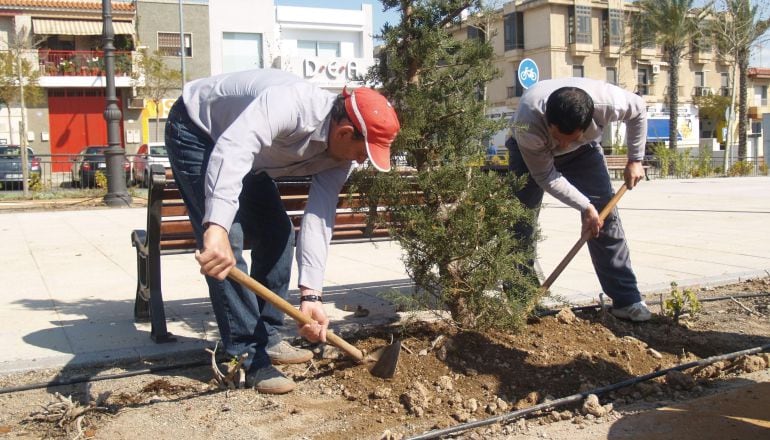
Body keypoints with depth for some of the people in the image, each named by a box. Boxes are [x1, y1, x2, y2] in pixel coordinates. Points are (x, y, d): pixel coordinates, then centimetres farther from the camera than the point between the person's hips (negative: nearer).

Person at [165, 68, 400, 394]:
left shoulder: (340, 156, -14)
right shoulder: (290, 105, -38)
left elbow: (318, 220, -19)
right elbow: (231, 150, -52)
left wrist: (311, 294, -28)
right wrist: (217, 227, -65)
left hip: (248, 154, 8)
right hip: (196, 132, -8)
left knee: (278, 234, 4)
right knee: (227, 242, -18)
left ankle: (266, 337, 17)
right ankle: (247, 355, -9)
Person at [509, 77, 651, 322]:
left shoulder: (607, 102, -38)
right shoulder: (528, 125, -43)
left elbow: (638, 110, -12)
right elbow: (546, 177, -29)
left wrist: (635, 160, -10)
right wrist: (585, 206, -30)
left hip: (583, 151, 2)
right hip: (531, 153, -1)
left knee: (605, 217, -7)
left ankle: (627, 299, -1)